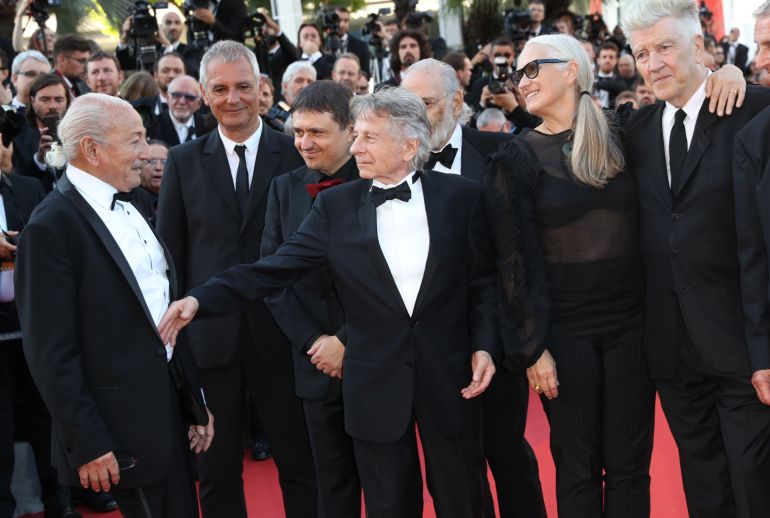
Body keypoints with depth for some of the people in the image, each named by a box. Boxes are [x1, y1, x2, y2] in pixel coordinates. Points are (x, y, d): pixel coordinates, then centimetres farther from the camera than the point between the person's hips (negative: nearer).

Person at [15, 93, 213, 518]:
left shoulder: (131, 209, 11)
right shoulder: (52, 225, -15)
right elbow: (50, 351, -16)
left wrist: (195, 401, 14)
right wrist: (87, 445, -16)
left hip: (168, 406, 8)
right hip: (120, 428, -8)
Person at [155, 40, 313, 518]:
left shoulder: (297, 155, -1)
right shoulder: (183, 162, 5)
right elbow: (170, 254, 7)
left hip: (281, 334, -1)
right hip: (208, 336, 2)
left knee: (299, 463, 9)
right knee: (216, 469, 13)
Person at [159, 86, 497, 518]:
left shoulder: (460, 196, -2)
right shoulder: (336, 206, -1)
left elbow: (483, 281, 4)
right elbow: (276, 269, -7)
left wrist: (483, 346, -7)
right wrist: (201, 299, -19)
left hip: (449, 375, 0)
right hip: (376, 383, 1)